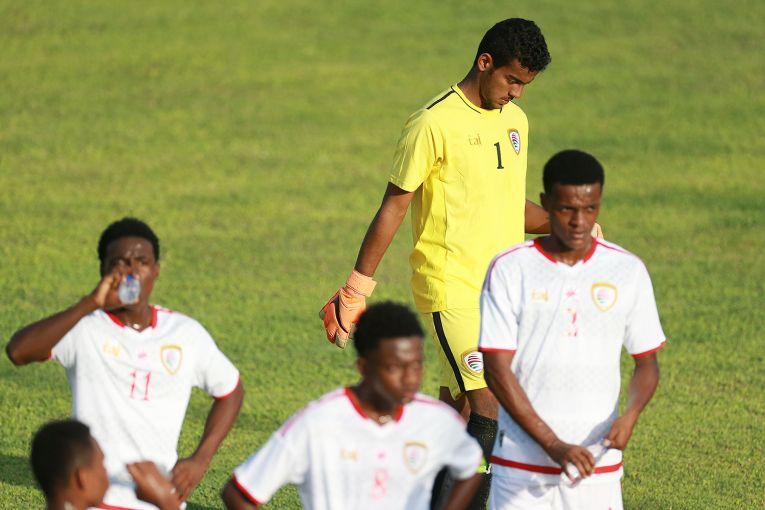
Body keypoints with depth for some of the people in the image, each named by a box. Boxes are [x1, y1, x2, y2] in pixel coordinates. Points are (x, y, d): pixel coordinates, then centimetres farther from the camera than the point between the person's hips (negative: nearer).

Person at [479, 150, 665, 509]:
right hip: (521, 462, -1)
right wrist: (552, 444, -16)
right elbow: (496, 369, -7)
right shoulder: (509, 269, -3)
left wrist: (629, 415, -13)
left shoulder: (627, 271, 3)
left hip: (597, 465, 1)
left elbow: (647, 363, 9)